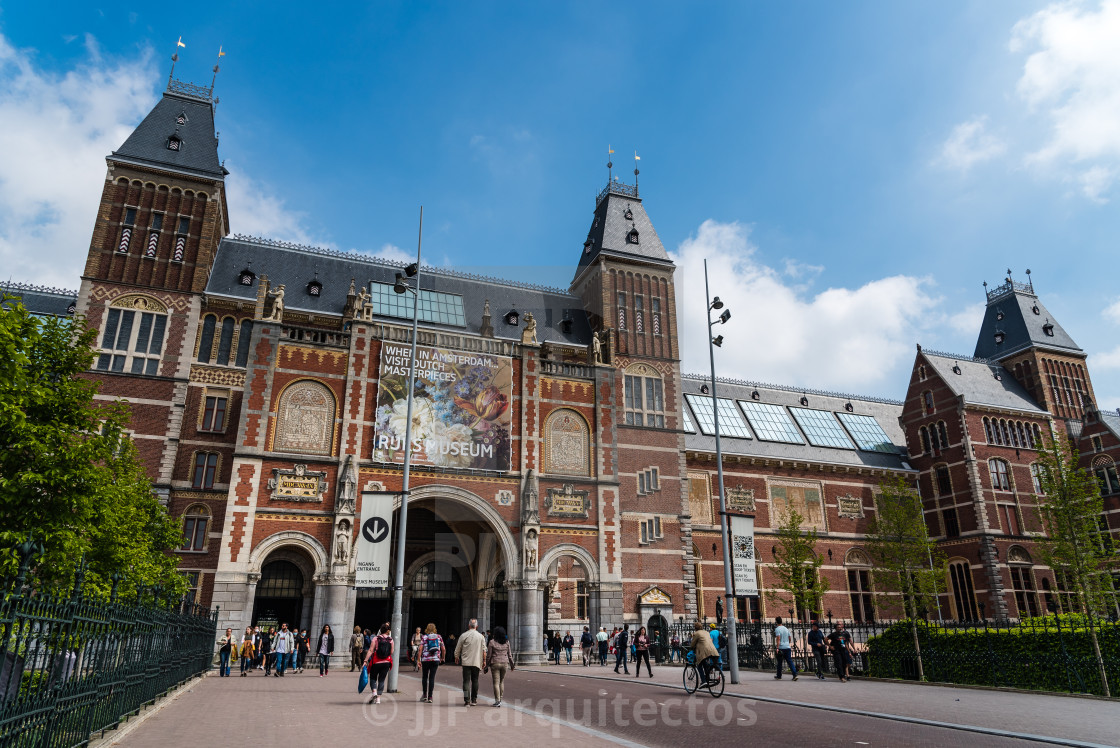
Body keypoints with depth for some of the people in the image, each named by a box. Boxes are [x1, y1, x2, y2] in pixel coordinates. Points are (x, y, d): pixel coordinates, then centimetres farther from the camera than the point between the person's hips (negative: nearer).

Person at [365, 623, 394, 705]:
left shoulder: (376, 639, -6)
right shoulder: (391, 640, -2)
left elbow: (371, 650, -10)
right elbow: (391, 652, 0)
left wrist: (365, 661, -10)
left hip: (376, 662, -2)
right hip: (386, 662, 2)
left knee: (373, 678, 14)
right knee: (381, 680, 11)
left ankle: (374, 692, -9)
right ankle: (378, 698, 8)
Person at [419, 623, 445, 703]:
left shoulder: (424, 637, 4)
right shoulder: (439, 637, 8)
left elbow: (420, 649, -5)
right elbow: (443, 649, 8)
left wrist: (419, 659, -2)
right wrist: (443, 658, 23)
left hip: (425, 659, -1)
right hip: (436, 659, 1)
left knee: (424, 676, 16)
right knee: (432, 677, 3)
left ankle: (424, 694, 17)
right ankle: (430, 697, 0)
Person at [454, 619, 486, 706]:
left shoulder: (464, 635, -2)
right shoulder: (481, 636, 1)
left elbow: (457, 649, 4)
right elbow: (484, 650, 3)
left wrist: (457, 658, 20)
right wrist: (484, 660, 13)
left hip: (466, 662, -1)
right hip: (477, 662, 1)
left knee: (466, 681, 0)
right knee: (475, 681, 13)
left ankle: (467, 700, -9)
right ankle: (474, 700, 17)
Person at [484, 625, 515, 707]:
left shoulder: (492, 642, -7)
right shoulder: (506, 642, 3)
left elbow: (489, 655, -5)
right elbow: (509, 654, 7)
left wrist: (486, 666, 3)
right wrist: (512, 665, 17)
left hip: (495, 664, -3)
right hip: (504, 663, 4)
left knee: (496, 682, 0)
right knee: (501, 682, 16)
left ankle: (497, 701, -4)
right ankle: (500, 699, 19)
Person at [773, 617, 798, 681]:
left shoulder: (777, 629, -7)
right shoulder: (786, 629, 13)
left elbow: (778, 638, -18)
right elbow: (790, 638, 20)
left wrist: (777, 648, -22)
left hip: (781, 648, -5)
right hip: (787, 647, 5)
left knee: (779, 662, 7)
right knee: (790, 661, 0)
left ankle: (779, 676, 16)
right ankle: (795, 674, -15)